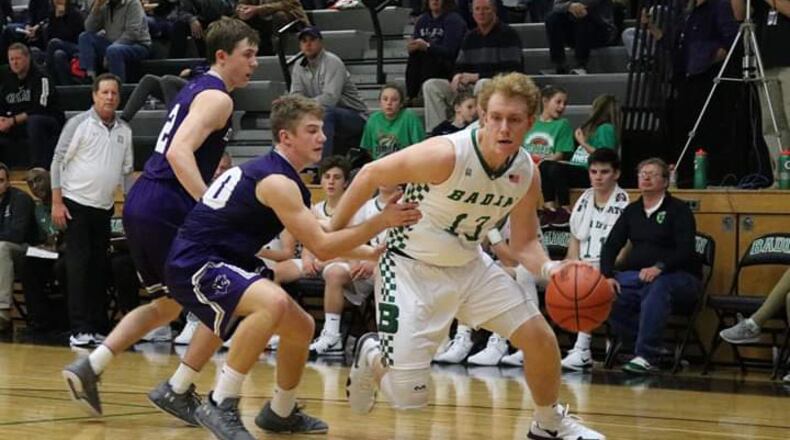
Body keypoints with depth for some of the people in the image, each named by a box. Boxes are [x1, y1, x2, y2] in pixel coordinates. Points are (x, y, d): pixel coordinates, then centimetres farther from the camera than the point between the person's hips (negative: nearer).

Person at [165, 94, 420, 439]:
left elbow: (317, 239, 23)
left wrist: (373, 253, 17)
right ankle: (220, 405, -28)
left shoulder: (271, 173, 14)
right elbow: (322, 248, -21)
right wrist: (381, 222, -22)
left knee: (301, 327, 19)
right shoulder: (277, 182, -18)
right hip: (194, 265, -11)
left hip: (222, 262, 11)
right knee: (273, 303, -36)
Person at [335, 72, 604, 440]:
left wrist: (548, 268, -19)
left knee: (540, 337, 0)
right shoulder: (446, 155, -29)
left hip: (468, 266, 6)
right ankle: (372, 356, 24)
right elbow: (370, 175, -17)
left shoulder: (527, 174, -9)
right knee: (409, 395, -13)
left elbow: (524, 243, 4)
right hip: (411, 268, -6)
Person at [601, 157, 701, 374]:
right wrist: (608, 275, -8)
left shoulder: (679, 210, 0)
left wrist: (659, 267, -29)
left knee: (657, 289, -40)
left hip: (679, 277, -5)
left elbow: (685, 251, -12)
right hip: (636, 274, 5)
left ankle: (646, 356, -41)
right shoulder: (632, 210, 17)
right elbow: (611, 245, 11)